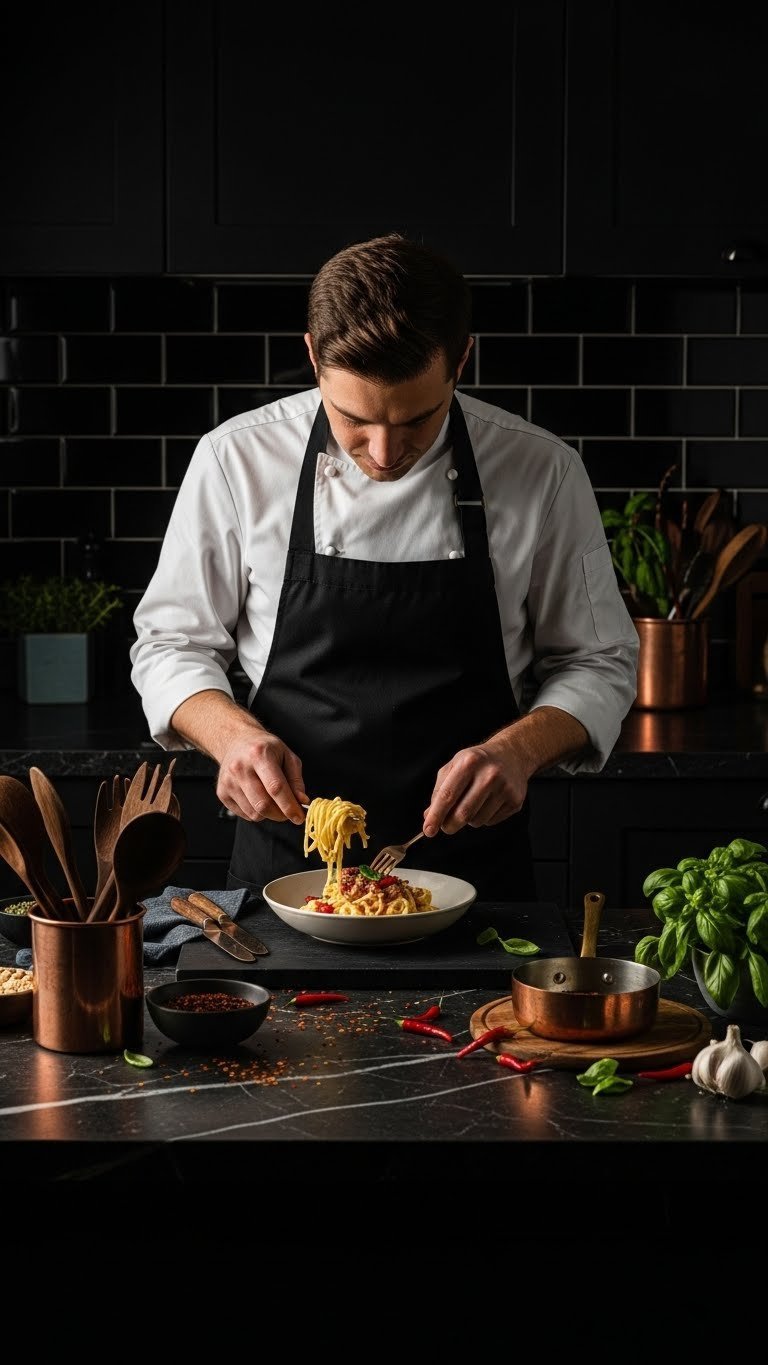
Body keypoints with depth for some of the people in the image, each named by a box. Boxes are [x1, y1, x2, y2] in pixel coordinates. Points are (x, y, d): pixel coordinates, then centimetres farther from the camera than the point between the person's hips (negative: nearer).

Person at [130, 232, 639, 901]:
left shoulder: (543, 472, -6)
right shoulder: (235, 459, -5)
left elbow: (600, 664, 4)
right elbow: (170, 645, 5)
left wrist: (520, 749, -16)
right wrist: (233, 734, -15)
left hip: (474, 866, 1)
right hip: (287, 862, 0)